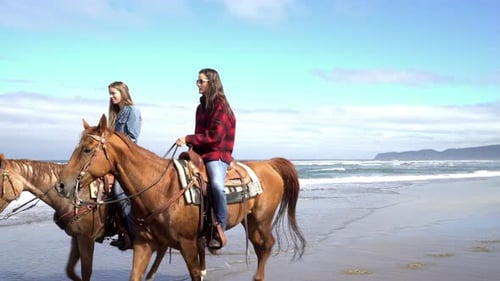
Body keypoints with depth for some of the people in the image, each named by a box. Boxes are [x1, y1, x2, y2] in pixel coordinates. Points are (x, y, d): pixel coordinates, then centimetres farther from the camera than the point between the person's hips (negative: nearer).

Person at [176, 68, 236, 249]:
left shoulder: (220, 105, -8)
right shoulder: (201, 107, 18)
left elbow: (215, 135, -16)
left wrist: (188, 139, -15)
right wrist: (192, 147, 5)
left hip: (217, 154, -9)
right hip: (200, 153, 9)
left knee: (216, 184, -34)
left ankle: (220, 229, -26)